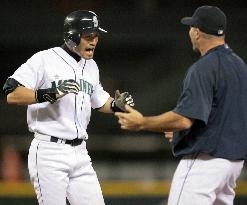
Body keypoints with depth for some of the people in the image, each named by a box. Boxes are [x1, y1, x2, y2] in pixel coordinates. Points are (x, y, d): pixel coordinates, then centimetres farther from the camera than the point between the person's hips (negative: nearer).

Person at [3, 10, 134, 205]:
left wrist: (117, 105, 8)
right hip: (49, 152, -7)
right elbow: (12, 94, -15)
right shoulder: (44, 60, -8)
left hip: (80, 153, 7)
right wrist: (50, 93, -26)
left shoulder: (91, 66, 16)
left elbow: (100, 101, 30)